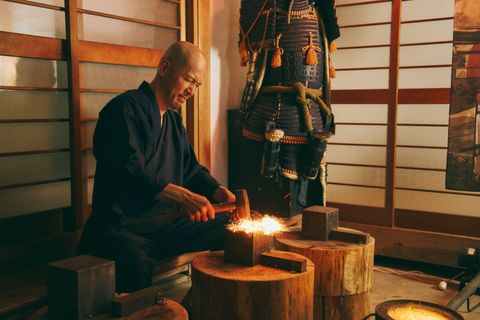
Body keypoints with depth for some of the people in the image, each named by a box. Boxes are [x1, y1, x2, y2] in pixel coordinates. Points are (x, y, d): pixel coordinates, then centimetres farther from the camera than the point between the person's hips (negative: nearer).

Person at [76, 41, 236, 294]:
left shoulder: (174, 121, 21)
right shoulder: (126, 107, -9)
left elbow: (192, 171, 22)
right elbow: (128, 171, -23)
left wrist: (225, 195, 3)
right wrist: (182, 197, -33)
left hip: (167, 223, 9)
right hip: (121, 226, -9)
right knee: (135, 260, -42)